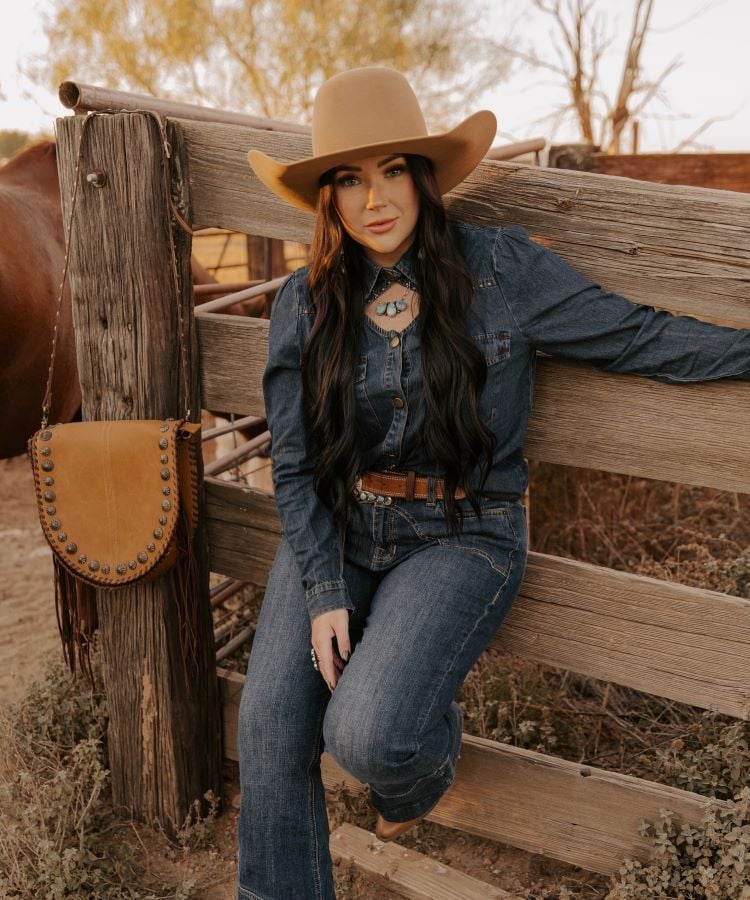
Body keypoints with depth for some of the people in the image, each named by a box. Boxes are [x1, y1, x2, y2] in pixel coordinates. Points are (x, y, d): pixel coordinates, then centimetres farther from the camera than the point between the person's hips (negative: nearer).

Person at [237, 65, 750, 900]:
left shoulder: (502, 268, -5)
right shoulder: (304, 304, 0)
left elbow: (639, 338, 1)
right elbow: (294, 465, 1)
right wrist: (324, 594, -7)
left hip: (459, 535, -2)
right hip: (335, 528, 3)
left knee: (367, 735, -20)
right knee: (270, 730, -8)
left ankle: (426, 748, 18)